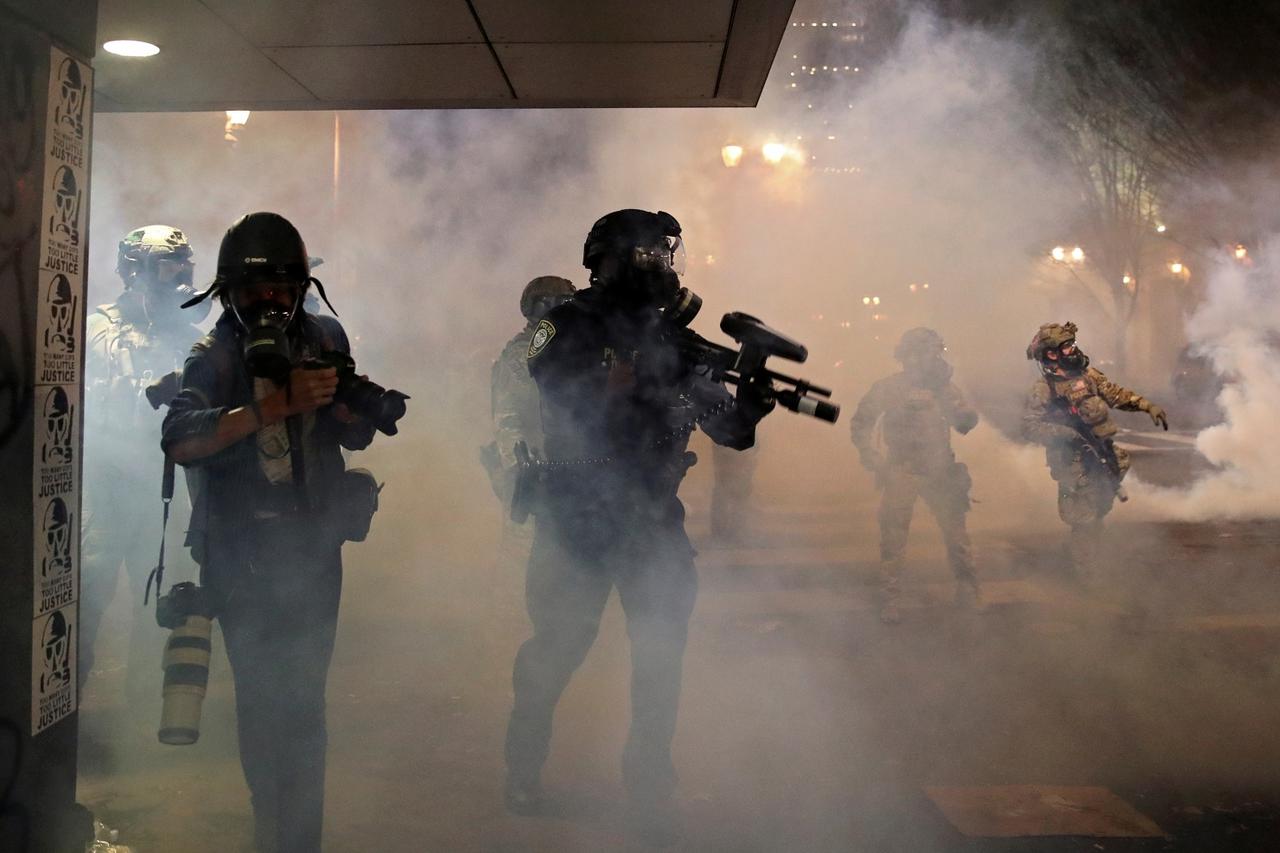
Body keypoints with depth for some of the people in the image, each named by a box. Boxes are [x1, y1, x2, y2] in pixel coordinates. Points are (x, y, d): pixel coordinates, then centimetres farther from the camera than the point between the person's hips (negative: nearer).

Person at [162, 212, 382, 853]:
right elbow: (180, 440, -21)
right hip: (240, 552, -1)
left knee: (302, 697, 0)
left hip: (314, 547, 2)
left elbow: (360, 434, 8)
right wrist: (277, 404, -30)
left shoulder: (324, 339, 6)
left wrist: (334, 392, -14)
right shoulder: (215, 355, -4)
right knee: (258, 693, 5)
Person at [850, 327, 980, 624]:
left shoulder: (943, 386, 6)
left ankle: (967, 588, 23)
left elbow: (967, 423, 3)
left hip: (940, 472, 3)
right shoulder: (888, 388, -4)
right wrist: (874, 460, -8)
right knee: (893, 538, -3)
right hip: (901, 474, -3)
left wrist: (947, 395, -15)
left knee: (955, 529, 6)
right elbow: (860, 424, 1)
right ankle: (889, 600, 6)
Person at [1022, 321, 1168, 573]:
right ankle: (1087, 572, 17)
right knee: (1084, 520, 1)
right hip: (1076, 465, -6)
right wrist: (1063, 432, -32)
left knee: (1100, 510, 22)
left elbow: (1116, 394, 10)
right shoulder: (1044, 389, -14)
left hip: (1104, 456, 6)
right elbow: (1029, 426, -20)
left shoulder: (1088, 374, 5)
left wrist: (1148, 406, -2)